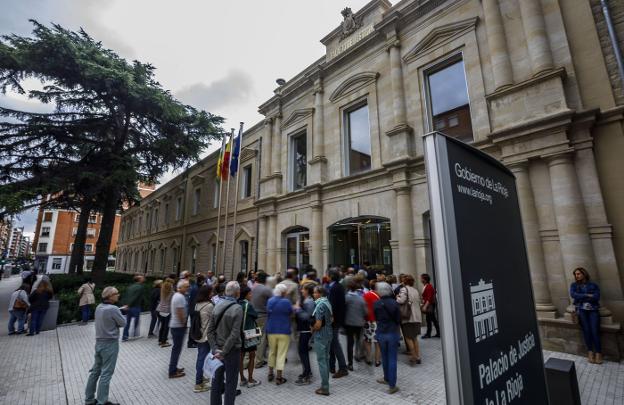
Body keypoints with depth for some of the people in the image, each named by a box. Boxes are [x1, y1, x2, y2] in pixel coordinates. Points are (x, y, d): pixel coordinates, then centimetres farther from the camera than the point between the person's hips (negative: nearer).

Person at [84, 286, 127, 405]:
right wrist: (120, 314, 3)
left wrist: (119, 310, 5)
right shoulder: (113, 309, -23)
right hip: (110, 343, -8)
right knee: (106, 373, 3)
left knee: (95, 371, 18)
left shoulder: (99, 307, 2)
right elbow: (123, 323, -13)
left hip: (99, 342, 8)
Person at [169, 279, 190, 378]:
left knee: (176, 348, 19)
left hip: (175, 325, 10)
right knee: (177, 349, -1)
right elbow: (180, 314, -25)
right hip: (178, 326, -10)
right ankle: (172, 372, 8)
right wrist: (184, 324, -10)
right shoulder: (180, 297, -23)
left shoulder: (177, 295, 10)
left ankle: (173, 368, 29)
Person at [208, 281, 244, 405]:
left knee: (216, 381, 17)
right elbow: (234, 334, -22)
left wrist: (215, 349, -5)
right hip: (232, 351, -5)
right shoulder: (237, 308, -18)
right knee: (230, 383, 8)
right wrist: (224, 352, -15)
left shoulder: (217, 306, -1)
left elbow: (210, 330, -2)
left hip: (218, 350, 5)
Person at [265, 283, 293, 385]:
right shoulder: (286, 302, -16)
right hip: (284, 331, -4)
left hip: (271, 331, 4)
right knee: (281, 354, 4)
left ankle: (270, 374, 30)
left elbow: (268, 313, 8)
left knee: (272, 352, 21)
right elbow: (291, 313, -3)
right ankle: (279, 377, 9)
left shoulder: (270, 301, -2)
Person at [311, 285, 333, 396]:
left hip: (320, 336, -9)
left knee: (321, 361, 1)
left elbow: (318, 324, -22)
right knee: (326, 359, 17)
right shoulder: (327, 303, 6)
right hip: (328, 334, 9)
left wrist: (312, 329, -5)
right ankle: (325, 384, 28)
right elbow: (331, 319, 15)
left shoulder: (320, 305, -21)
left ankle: (324, 388, 10)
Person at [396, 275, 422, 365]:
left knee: (408, 337, 4)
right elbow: (419, 302, 18)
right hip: (417, 317, 7)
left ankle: (414, 356, 4)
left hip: (408, 317, -7)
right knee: (414, 337, 16)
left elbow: (401, 301, -22)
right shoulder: (415, 290, 13)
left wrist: (397, 297, -4)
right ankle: (418, 357, 18)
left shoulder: (404, 289, -10)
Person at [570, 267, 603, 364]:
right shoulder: (574, 285, 12)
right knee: (586, 329, -18)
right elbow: (573, 295, -5)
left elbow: (596, 297, -5)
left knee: (595, 330, -17)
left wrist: (580, 297, -5)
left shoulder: (593, 285, 9)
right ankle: (590, 351, -10)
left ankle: (598, 353, -9)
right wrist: (587, 295, -7)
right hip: (581, 309, 0)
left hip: (593, 310, 0)